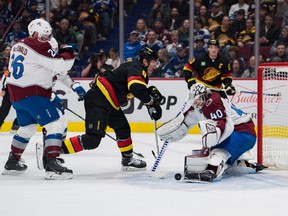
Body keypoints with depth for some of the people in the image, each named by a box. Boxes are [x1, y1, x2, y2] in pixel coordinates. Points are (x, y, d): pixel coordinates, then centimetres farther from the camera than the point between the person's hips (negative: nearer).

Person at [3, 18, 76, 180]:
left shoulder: (19, 45, 14)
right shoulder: (39, 47, -14)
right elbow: (60, 65, -19)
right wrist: (69, 52, -1)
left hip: (16, 94, 9)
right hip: (32, 95, -9)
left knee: (27, 128, 27)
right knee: (55, 125, -11)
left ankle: (12, 162, 35)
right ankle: (52, 165, -22)